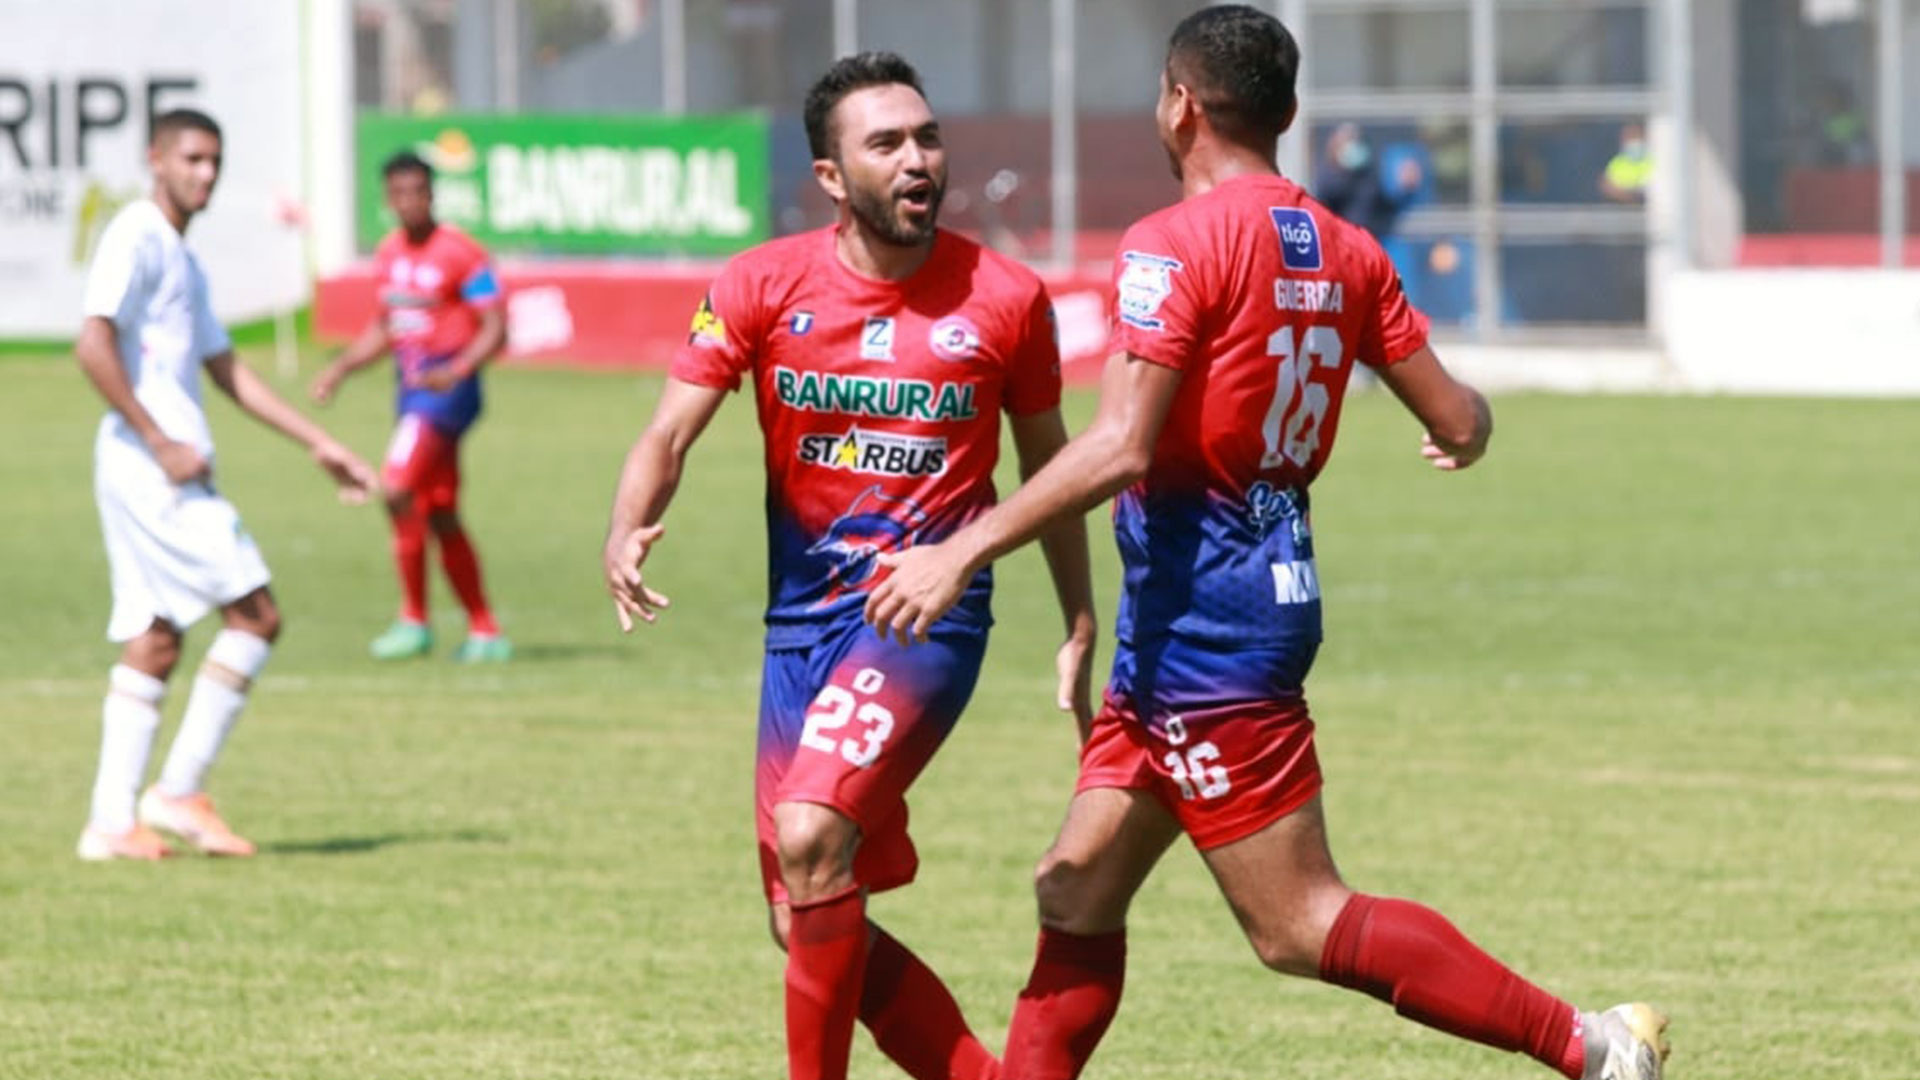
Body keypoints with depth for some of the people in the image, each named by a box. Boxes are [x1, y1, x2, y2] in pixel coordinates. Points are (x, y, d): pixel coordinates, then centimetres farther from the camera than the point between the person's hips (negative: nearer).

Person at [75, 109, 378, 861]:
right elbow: (93, 346, -18)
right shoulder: (137, 238, -8)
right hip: (150, 467, -10)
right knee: (254, 615, -9)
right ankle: (178, 792, -7)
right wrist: (161, 443, -18)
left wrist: (318, 444, 23)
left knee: (154, 641, 7)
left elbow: (225, 370, 26)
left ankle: (112, 822, 6)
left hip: (163, 470, 10)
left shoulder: (181, 257, 22)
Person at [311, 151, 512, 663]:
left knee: (398, 489, -20)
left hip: (448, 387, -8)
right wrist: (341, 368, 13)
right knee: (440, 517, 9)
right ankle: (485, 632, 18)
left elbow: (495, 329, -14)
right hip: (410, 385, 8)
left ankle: (414, 620, -10)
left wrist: (455, 372, -28)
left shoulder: (461, 253, -11)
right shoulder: (389, 253, 12)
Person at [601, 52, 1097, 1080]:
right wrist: (625, 536, -27)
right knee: (816, 926, 5)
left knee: (811, 834, -27)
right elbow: (670, 432, -7)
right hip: (801, 620, 4)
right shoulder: (764, 286, -1)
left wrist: (1080, 633, 16)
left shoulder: (1005, 298, -3)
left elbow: (1047, 468, 11)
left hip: (927, 611, -4)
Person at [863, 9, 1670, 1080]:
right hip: (1278, 576, 9)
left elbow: (1118, 449, -23)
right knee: (1079, 889, 13)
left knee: (1301, 927, -6)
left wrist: (961, 551, -20)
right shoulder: (1343, 250, 7)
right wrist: (1470, 428, 35)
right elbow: (1458, 418, 10)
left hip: (1201, 605, -9)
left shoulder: (1174, 245, -15)